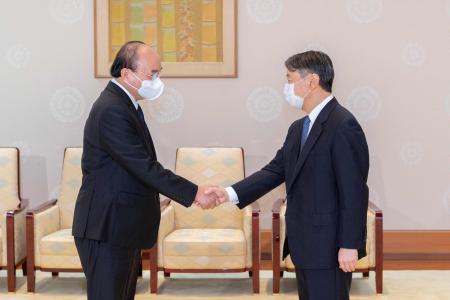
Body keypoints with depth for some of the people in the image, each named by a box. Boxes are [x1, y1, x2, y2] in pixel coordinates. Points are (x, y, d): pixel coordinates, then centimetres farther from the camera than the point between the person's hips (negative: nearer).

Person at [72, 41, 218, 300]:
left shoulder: (123, 104, 12)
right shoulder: (111, 110, -20)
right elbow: (145, 167, -24)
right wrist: (193, 193, -20)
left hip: (122, 228, 10)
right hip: (107, 229, -10)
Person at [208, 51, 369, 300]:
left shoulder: (343, 125, -16)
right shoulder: (299, 128, 13)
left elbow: (354, 191, -19)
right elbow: (275, 170, 9)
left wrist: (349, 245, -20)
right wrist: (229, 193, -1)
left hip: (329, 247, -9)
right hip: (305, 245, 9)